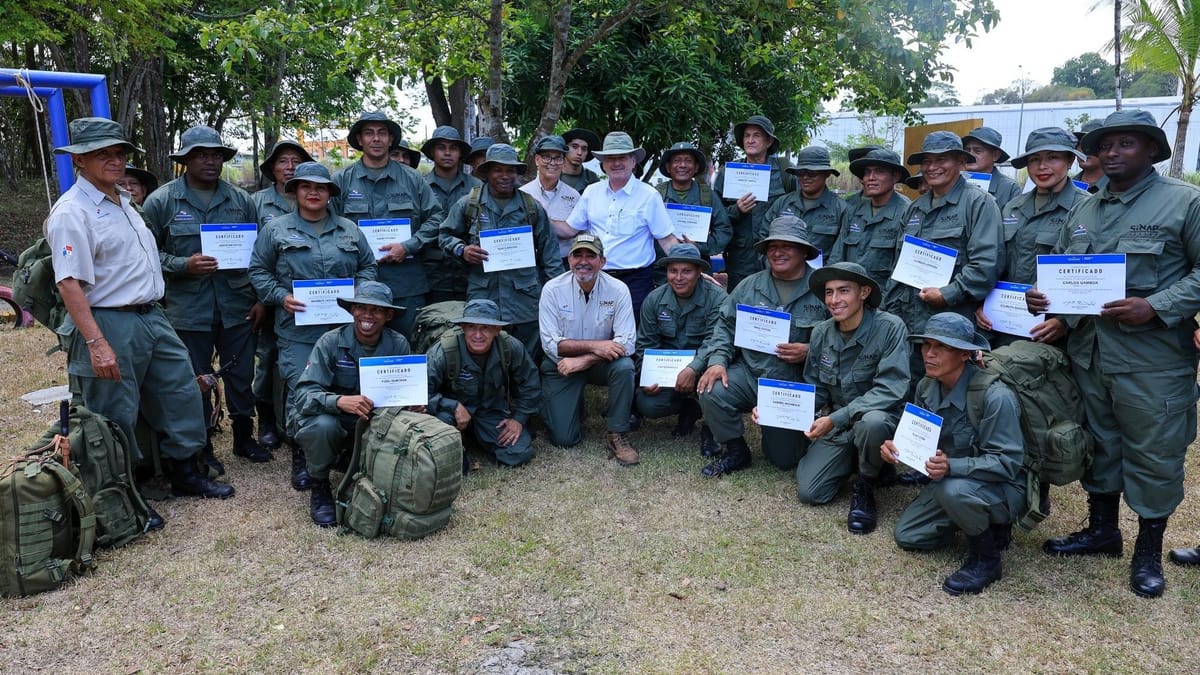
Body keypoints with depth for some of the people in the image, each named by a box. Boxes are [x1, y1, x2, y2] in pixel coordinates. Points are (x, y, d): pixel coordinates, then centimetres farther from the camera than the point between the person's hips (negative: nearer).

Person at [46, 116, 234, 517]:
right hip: (109, 325, -8)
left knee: (182, 392, 14)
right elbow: (70, 284, -20)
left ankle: (185, 473, 30)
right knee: (115, 418, 3)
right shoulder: (72, 212, -13)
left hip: (152, 318, 9)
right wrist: (96, 344, -25)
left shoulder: (123, 203, 14)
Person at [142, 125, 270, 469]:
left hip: (237, 307, 2)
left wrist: (261, 299, 5)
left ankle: (244, 437, 30)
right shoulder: (161, 201, -1)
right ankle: (201, 448, 23)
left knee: (241, 376, 11)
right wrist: (184, 265, -17)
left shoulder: (240, 199, 6)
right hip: (188, 308, -2)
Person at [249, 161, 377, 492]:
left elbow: (368, 266, 16)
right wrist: (281, 297, -9)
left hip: (344, 326, 3)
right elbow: (259, 271, 6)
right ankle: (300, 458, 10)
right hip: (298, 330, -2)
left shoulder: (350, 231, 13)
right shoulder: (276, 230, 5)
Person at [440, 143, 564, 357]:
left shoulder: (532, 207, 9)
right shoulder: (468, 204, 5)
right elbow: (445, 235, 13)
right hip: (482, 297, -1)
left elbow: (549, 251, 11)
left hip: (525, 298, 1)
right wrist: (462, 250, -8)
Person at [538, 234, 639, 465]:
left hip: (601, 363, 1)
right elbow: (550, 344, -17)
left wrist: (583, 360, -28)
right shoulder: (553, 289, -14)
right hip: (561, 365, -1)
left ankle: (617, 435, -14)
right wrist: (594, 345, -28)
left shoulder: (618, 290, -13)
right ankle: (576, 401, 26)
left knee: (624, 366, -33)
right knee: (564, 438, -9)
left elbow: (626, 343, -20)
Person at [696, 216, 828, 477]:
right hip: (749, 374, 2)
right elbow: (725, 327, 6)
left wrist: (810, 352, -21)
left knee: (785, 460, 2)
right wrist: (717, 360, -9)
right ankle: (736, 452, 0)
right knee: (712, 393, -27)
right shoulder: (749, 286, 4)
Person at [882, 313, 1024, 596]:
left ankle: (987, 558, -9)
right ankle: (981, 522, 21)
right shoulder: (927, 387, -6)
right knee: (907, 536, 2)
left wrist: (952, 467, -41)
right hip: (949, 479, 7)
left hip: (1003, 488, -7)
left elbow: (1007, 463, -27)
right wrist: (896, 447, -17)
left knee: (954, 490, -38)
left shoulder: (995, 396, -29)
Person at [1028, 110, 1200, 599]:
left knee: (1153, 453, 4)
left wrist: (1157, 307, -20)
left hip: (1153, 358, -5)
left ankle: (1149, 550, 20)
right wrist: (1042, 297, -5)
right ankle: (1102, 530, 33)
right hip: (1088, 352, 6)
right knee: (1097, 443, 16)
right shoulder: (1084, 210, 13)